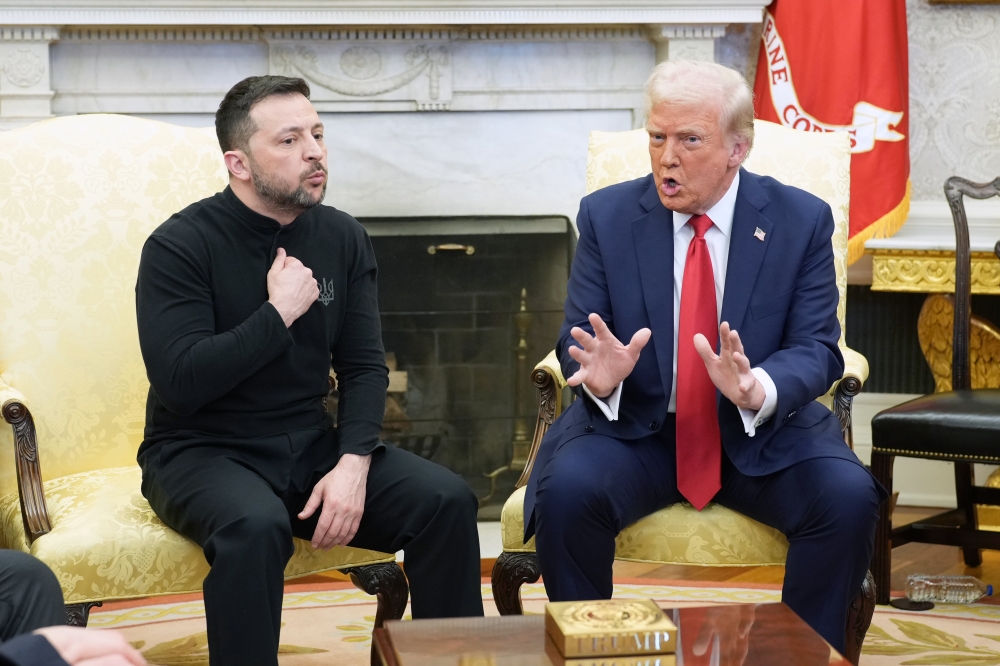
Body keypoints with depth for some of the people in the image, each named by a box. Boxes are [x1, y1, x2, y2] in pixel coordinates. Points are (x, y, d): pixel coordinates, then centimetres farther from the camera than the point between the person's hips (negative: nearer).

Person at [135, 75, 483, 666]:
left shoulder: (343, 239, 5)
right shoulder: (179, 247, -10)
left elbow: (365, 367, 3)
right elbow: (181, 383, -21)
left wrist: (353, 463, -14)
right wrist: (279, 313, -17)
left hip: (311, 445, 5)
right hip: (202, 452, -5)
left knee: (448, 501, -16)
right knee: (256, 527, -38)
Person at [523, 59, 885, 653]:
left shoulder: (802, 221, -2)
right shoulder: (607, 216, 0)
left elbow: (817, 349, -7)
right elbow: (576, 337, 0)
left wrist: (758, 388, -30)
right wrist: (599, 374, -26)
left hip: (764, 433, 0)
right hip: (635, 426, 0)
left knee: (848, 497, -27)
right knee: (568, 490, -29)